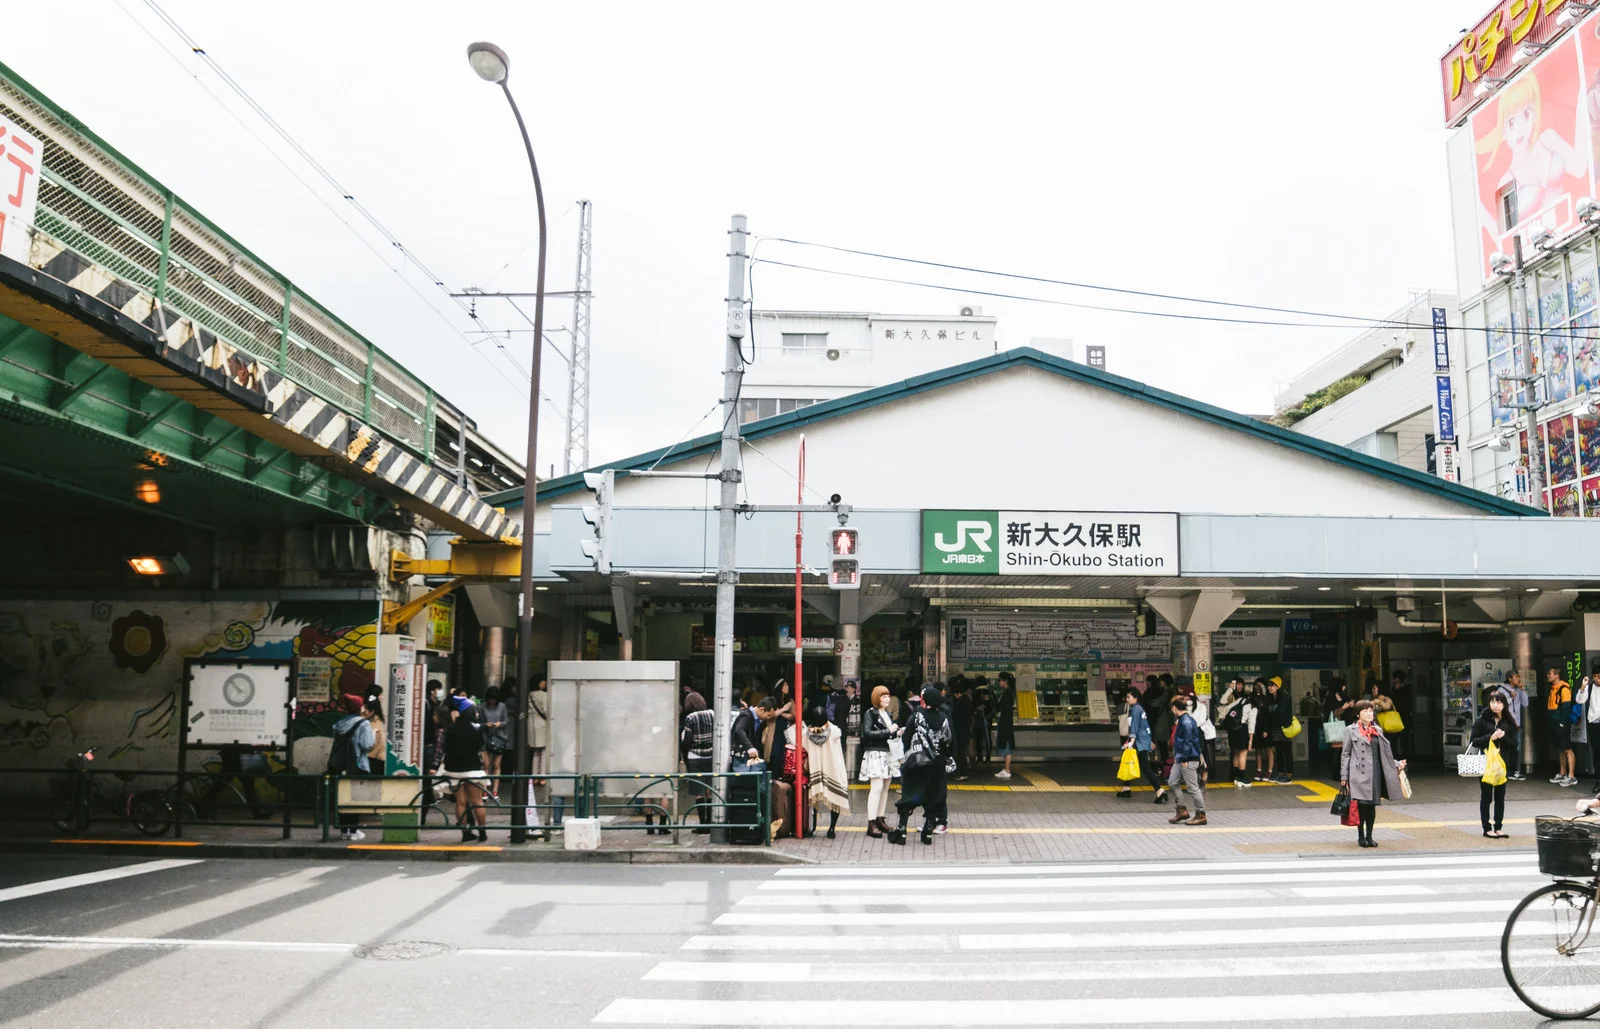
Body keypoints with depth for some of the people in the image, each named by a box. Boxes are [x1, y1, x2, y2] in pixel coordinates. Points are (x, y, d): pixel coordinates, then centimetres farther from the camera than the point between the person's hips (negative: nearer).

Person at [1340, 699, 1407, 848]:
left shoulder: (1378, 730, 15)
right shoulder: (1352, 730, 3)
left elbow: (1385, 754, 21)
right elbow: (1345, 755, 2)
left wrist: (1397, 764, 6)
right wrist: (1344, 777, -2)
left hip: (1375, 773, 4)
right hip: (1359, 773, -4)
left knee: (1372, 805, 6)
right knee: (1361, 804, -6)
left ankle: (1369, 836, 17)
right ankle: (1361, 836, 6)